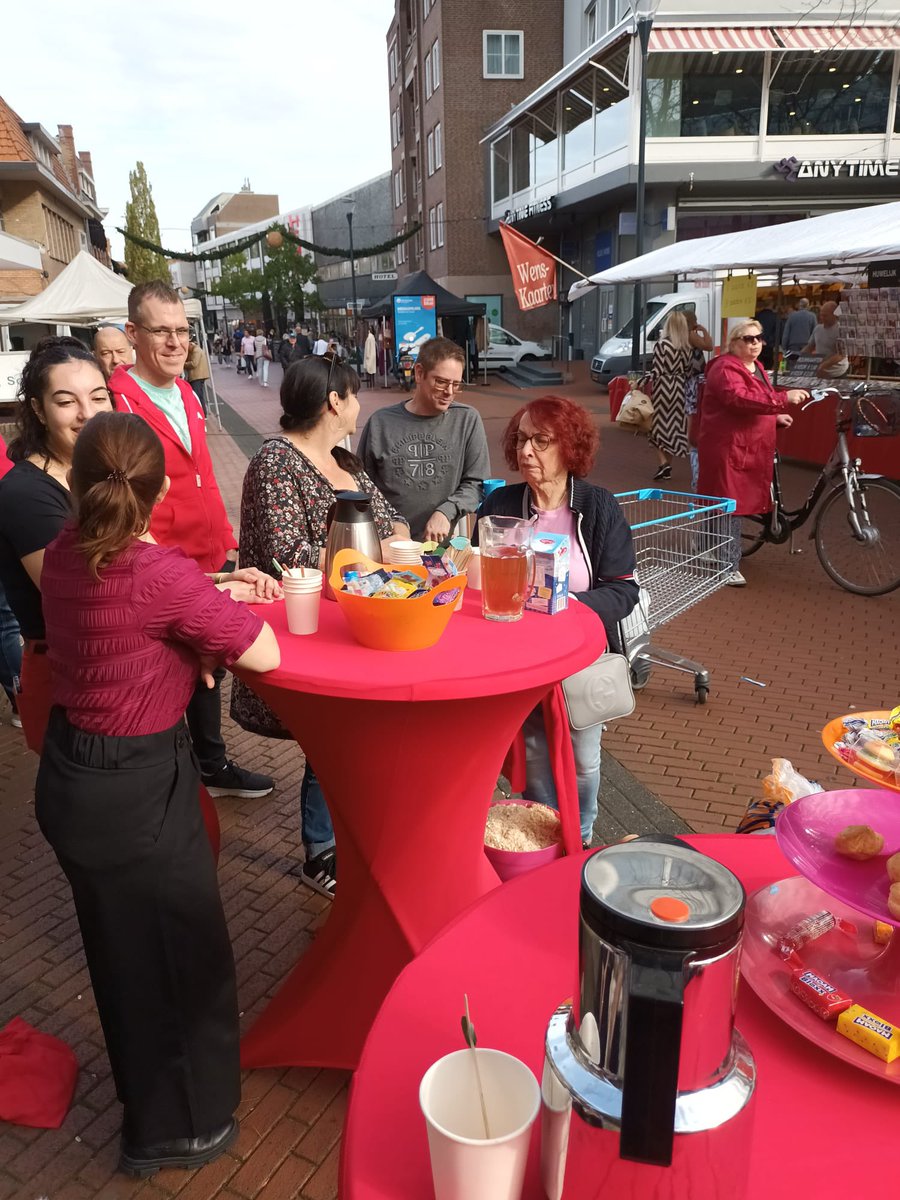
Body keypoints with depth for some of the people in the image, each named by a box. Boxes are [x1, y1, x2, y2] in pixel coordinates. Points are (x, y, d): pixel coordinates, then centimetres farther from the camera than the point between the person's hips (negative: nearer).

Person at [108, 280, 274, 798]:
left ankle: (213, 764, 43)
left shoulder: (186, 395, 10)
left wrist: (226, 541, 16)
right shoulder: (118, 403, -17)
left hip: (212, 562, 8)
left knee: (209, 671, 22)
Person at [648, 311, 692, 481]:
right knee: (674, 424, 10)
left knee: (660, 424, 3)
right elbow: (687, 370, 6)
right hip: (679, 387, 5)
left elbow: (656, 371, -14)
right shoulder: (687, 347, 4)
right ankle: (668, 467, 16)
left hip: (663, 387, -5)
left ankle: (662, 463, -11)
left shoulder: (662, 344, -12)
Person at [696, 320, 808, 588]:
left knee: (739, 504, 15)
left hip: (749, 449, 10)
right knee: (729, 507, -8)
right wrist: (783, 398, -35)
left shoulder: (755, 367, 18)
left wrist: (775, 417, 14)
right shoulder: (725, 368, -14)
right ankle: (728, 567, -2)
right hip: (728, 449, -10)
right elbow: (740, 398, -31)